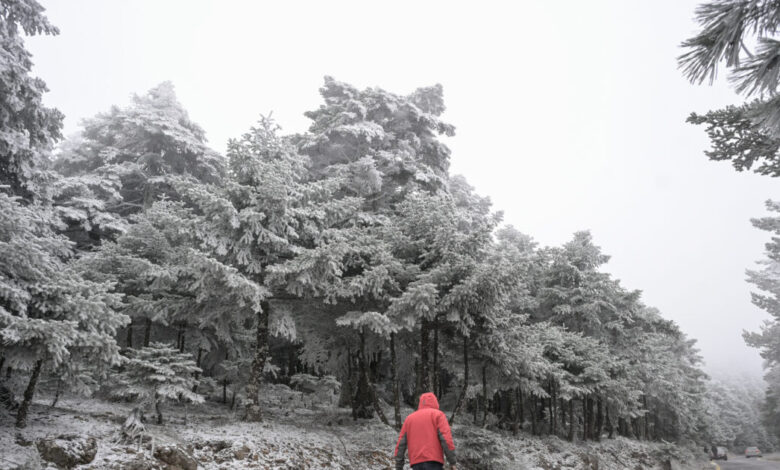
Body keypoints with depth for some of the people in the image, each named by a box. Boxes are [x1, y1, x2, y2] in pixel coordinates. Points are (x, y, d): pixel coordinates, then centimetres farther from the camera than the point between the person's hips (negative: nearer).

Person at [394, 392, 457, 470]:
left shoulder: (409, 418, 20)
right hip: (433, 461, -4)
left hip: (416, 464, 4)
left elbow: (400, 444, 14)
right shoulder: (437, 414, 7)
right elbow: (446, 438, -6)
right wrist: (452, 462, -3)